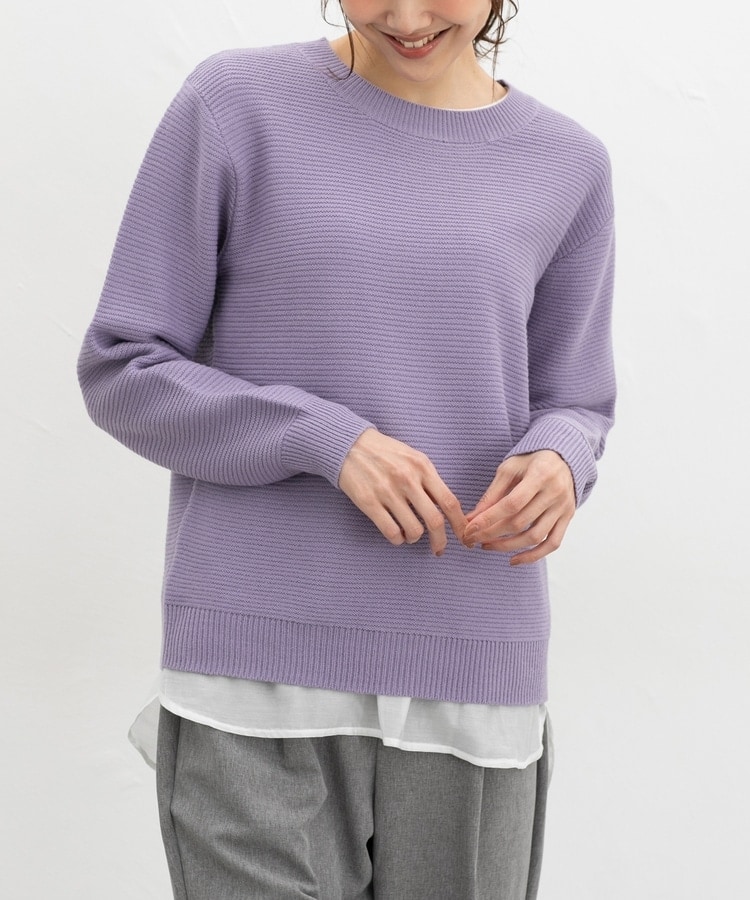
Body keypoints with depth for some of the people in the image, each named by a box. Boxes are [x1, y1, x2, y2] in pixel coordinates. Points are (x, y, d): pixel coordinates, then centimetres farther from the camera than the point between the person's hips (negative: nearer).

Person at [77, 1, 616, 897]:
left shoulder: (564, 165, 8)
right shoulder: (234, 106, 0)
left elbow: (570, 405, 14)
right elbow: (123, 373, 0)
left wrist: (555, 463, -10)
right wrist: (328, 442, -15)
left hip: (468, 686, 3)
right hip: (258, 682, -2)